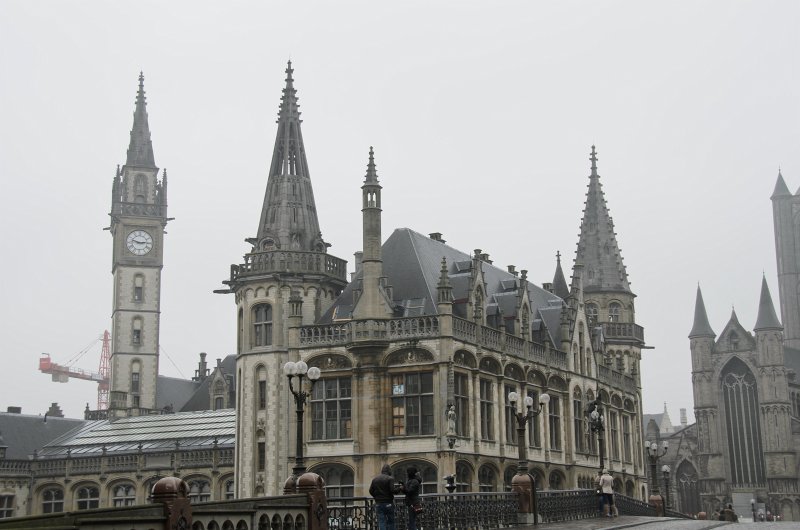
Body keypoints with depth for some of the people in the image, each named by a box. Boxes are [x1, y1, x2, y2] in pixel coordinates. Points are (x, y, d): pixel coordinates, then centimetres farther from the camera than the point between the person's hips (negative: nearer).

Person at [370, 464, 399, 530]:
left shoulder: (375, 479, 7)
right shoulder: (390, 479, -8)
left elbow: (371, 491, 5)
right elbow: (392, 490, -17)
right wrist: (398, 488, 1)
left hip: (378, 503, 4)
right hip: (388, 503, -4)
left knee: (381, 522, 3)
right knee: (391, 522, 6)